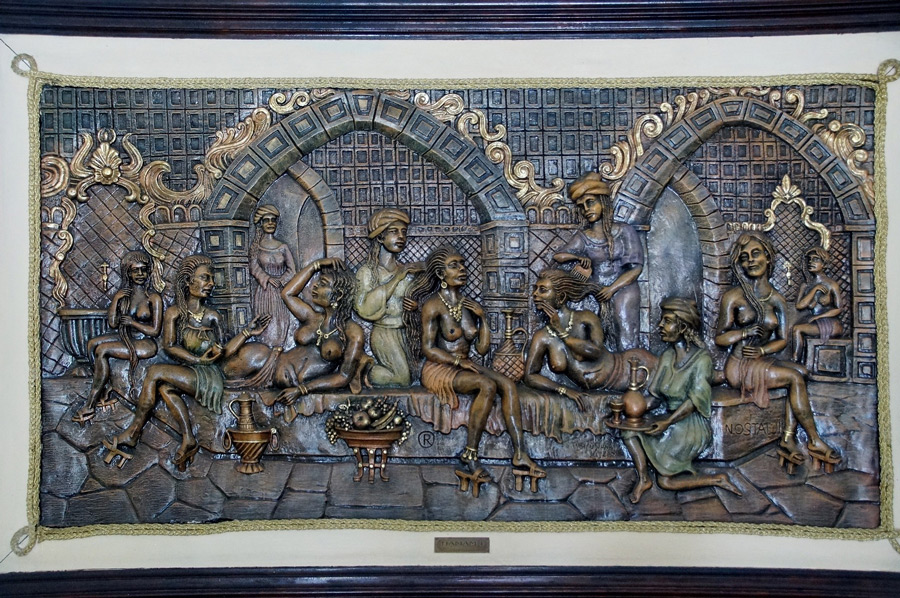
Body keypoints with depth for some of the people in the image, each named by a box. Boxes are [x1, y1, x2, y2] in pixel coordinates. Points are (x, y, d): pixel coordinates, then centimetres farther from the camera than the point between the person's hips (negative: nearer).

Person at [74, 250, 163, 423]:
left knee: (102, 350, -23)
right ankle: (104, 391, -13)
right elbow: (112, 323, 0)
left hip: (145, 344, -7)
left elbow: (155, 331, -10)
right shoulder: (123, 294, 7)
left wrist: (132, 322, -11)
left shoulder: (154, 298, -9)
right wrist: (116, 300, -9)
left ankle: (89, 406, -19)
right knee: (92, 343, -13)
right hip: (126, 337, 7)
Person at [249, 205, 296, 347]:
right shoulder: (256, 246, 5)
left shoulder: (283, 247, 8)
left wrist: (280, 280, -14)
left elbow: (292, 270, 2)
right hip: (263, 293, -2)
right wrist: (268, 279, -20)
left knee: (280, 326, 0)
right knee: (265, 326, -4)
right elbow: (254, 267, -6)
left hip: (281, 293, 2)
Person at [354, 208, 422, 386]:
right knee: (404, 378, -11)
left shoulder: (407, 270, 5)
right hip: (384, 333, -6)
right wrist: (397, 278, -23)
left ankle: (372, 365, 20)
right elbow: (365, 308, -24)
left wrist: (415, 306, -7)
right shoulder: (367, 271, -10)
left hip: (404, 332, 6)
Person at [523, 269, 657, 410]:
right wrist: (563, 389, -21)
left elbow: (596, 351, -25)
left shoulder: (586, 318, -10)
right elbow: (529, 376, -8)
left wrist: (562, 333, -21)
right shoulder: (542, 338, -6)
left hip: (620, 368, 0)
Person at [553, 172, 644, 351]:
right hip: (596, 296, 2)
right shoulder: (583, 237, 7)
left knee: (627, 347, -8)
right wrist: (579, 257, -16)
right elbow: (557, 256, -1)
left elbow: (636, 267, -2)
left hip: (623, 291, -2)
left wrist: (612, 288, -11)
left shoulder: (624, 231, 2)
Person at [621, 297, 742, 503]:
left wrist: (667, 422, -29)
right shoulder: (666, 356, 6)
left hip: (691, 427, -7)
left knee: (665, 481, -12)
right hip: (671, 422, 7)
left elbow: (695, 399, -22)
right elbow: (653, 392, 4)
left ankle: (719, 479, 4)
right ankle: (643, 478, -5)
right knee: (628, 429, -14)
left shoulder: (702, 357, -14)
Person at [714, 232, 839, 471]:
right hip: (739, 366, -5)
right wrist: (745, 332, -21)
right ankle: (814, 441, -10)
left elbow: (782, 339, 6)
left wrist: (762, 350, -14)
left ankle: (788, 439, -20)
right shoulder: (733, 297, -3)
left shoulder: (777, 299, 9)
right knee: (795, 376, -19)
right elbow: (720, 338, -3)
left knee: (799, 372, -21)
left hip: (764, 360, 5)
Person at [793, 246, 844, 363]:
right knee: (797, 330, -27)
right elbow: (799, 306, -2)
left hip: (831, 323, -4)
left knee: (797, 329, -27)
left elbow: (838, 309, -3)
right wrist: (815, 289, -6)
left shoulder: (831, 284, 2)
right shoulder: (805, 285, 14)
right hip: (814, 323, 4)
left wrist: (817, 317, -12)